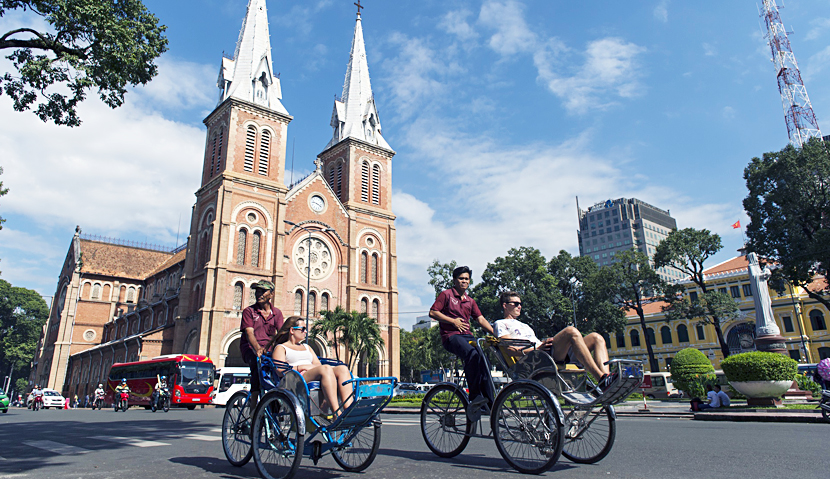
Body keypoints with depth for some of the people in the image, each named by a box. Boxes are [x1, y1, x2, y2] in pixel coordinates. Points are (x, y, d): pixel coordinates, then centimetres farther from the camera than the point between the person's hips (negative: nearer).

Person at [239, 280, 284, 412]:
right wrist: (258, 348, -31)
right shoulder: (249, 311, 5)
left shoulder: (277, 313, 13)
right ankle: (254, 405, -30)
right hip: (251, 348, -3)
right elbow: (249, 333, -10)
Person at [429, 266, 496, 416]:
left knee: (483, 360, -18)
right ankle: (474, 397, -32)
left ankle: (489, 402, -11)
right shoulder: (446, 294, 6)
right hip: (450, 336, -6)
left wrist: (496, 333, 3)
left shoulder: (470, 301, 23)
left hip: (467, 336, 6)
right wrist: (453, 321, -8)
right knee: (472, 354, -34)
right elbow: (432, 313, -2)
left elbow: (481, 319, 16)